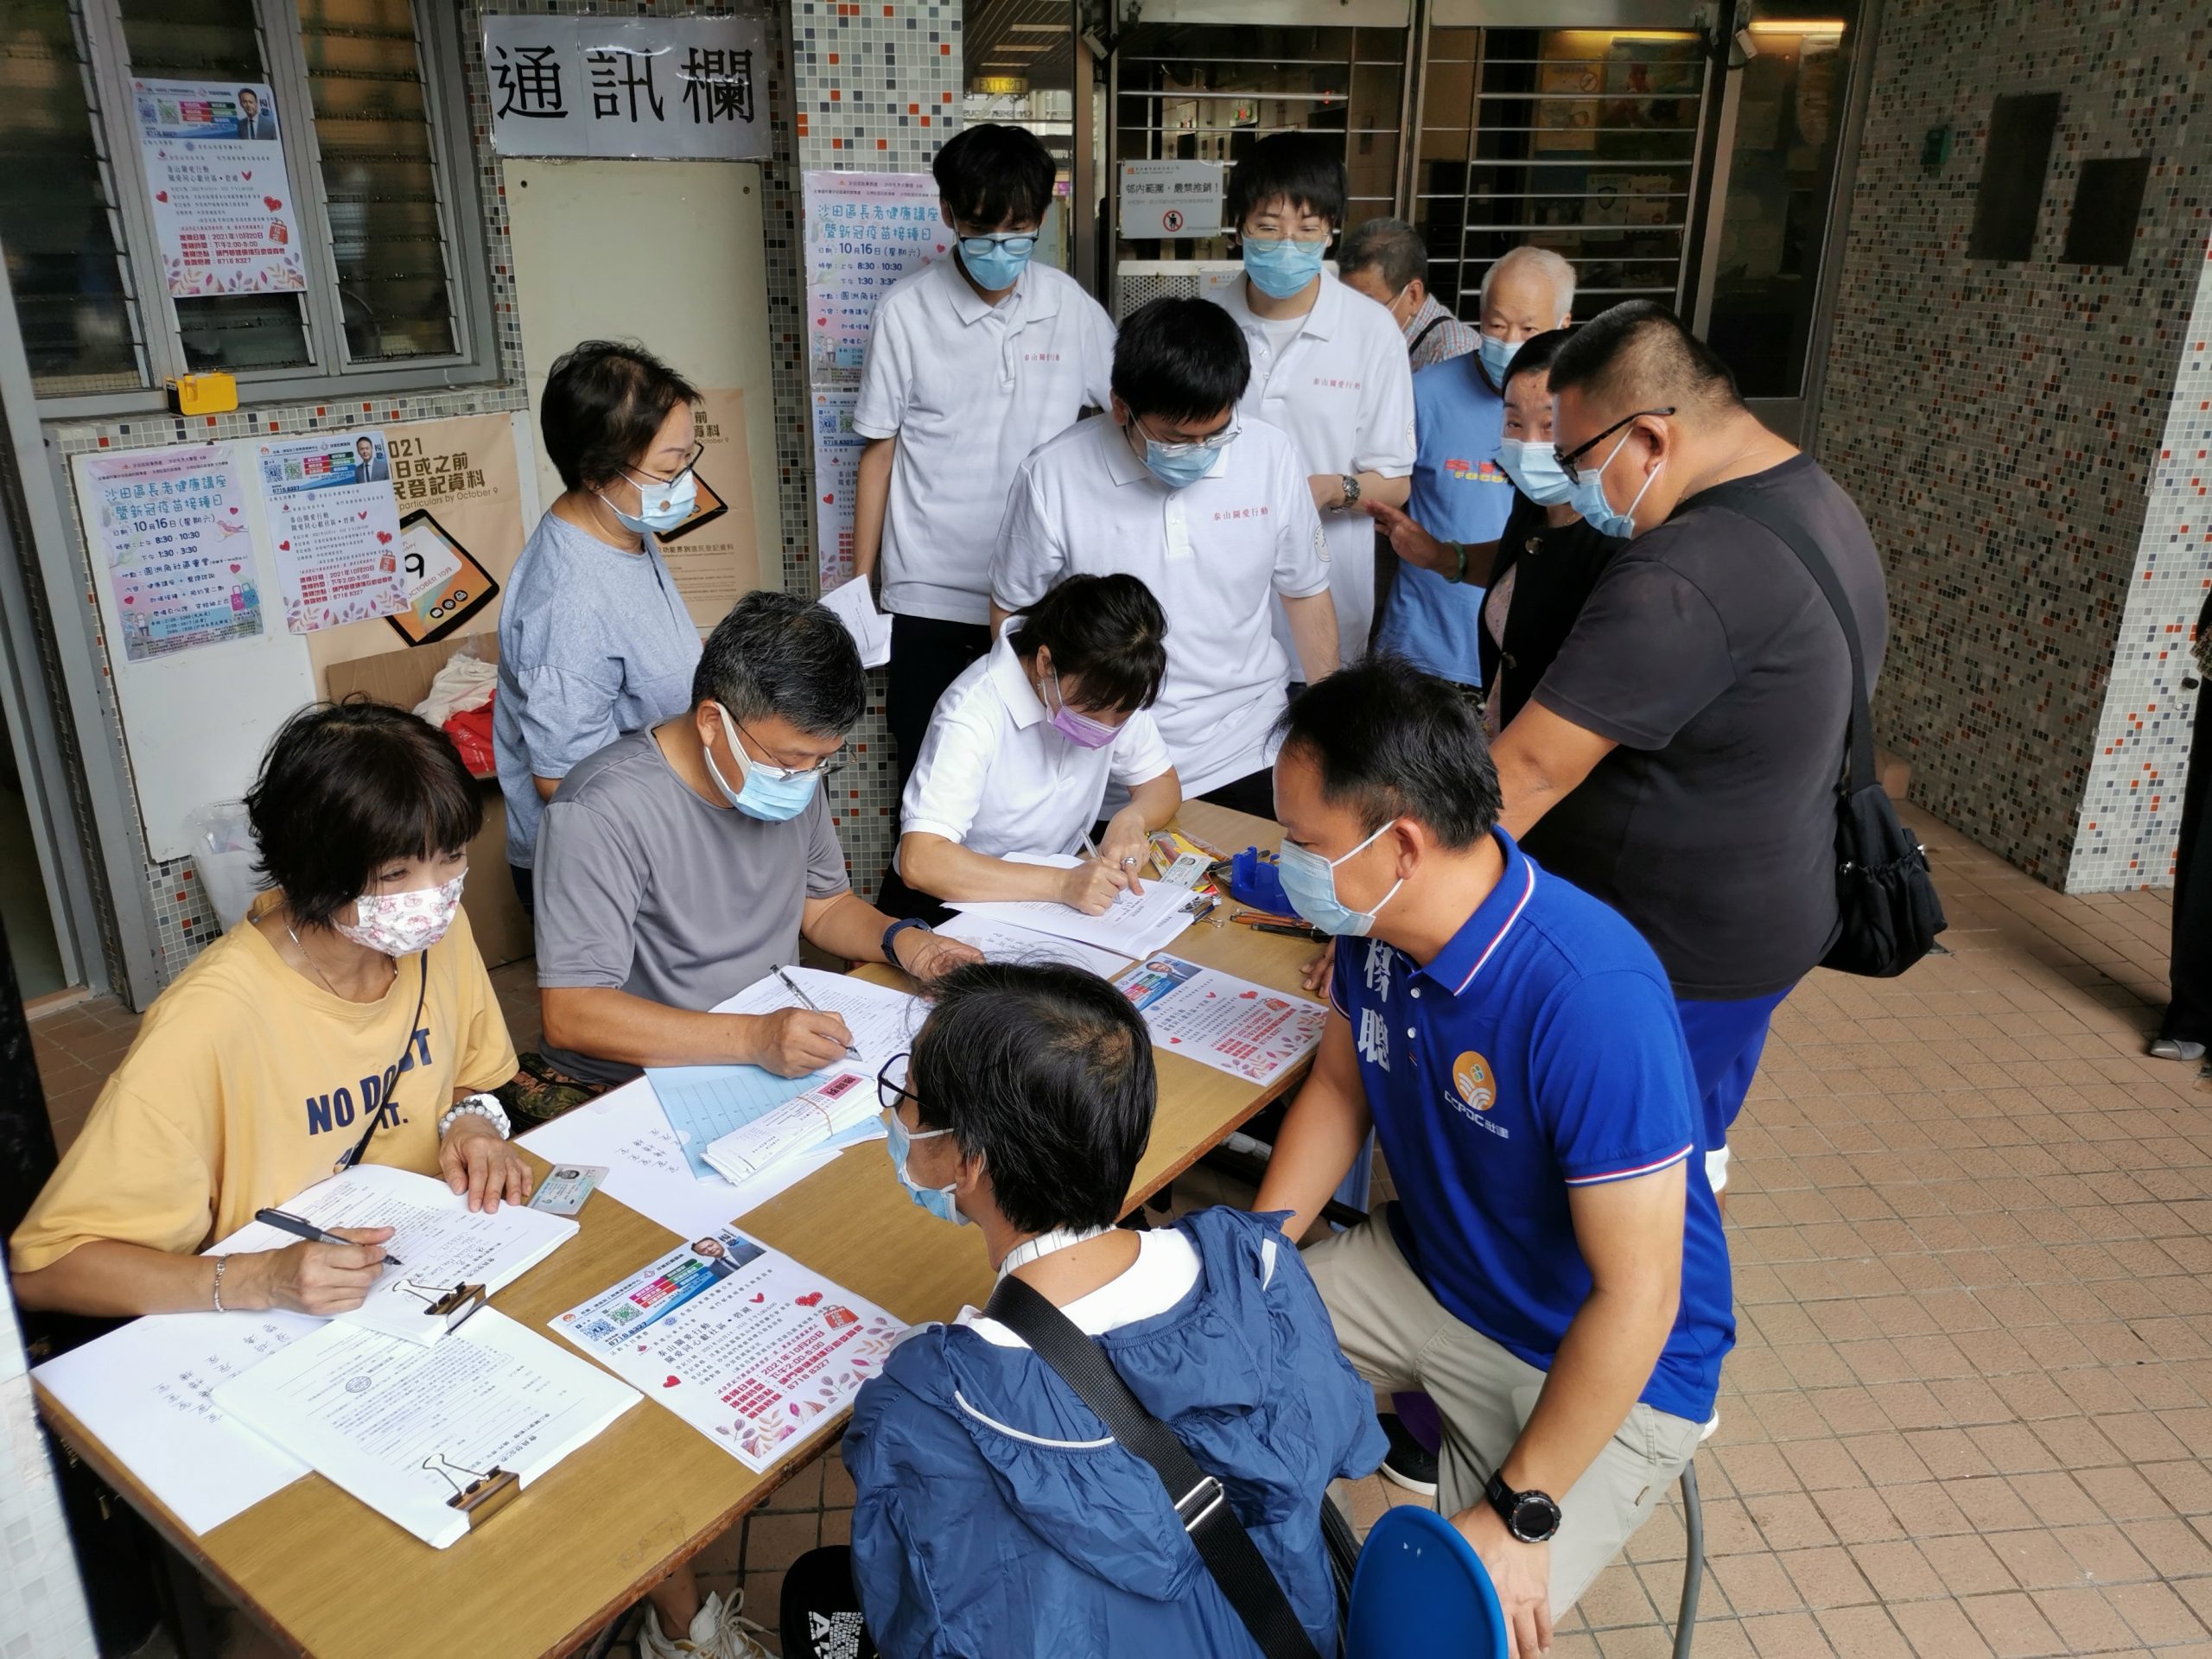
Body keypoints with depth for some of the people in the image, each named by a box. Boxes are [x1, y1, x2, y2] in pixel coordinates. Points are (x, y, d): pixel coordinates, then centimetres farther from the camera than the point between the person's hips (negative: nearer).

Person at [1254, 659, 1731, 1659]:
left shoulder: (1591, 998, -34)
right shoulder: (1375, 922, -12)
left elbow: (1637, 1295, -28)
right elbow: (1339, 1088, 6)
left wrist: (1518, 1515, -24)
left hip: (1605, 1364, -6)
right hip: (1423, 1270, 7)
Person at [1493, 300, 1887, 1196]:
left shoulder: (1680, 580, -29)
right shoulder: (1823, 502, 5)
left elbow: (1527, 773, -29)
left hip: (1672, 962, -10)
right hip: (1777, 914, 10)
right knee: (1690, 1163, 26)